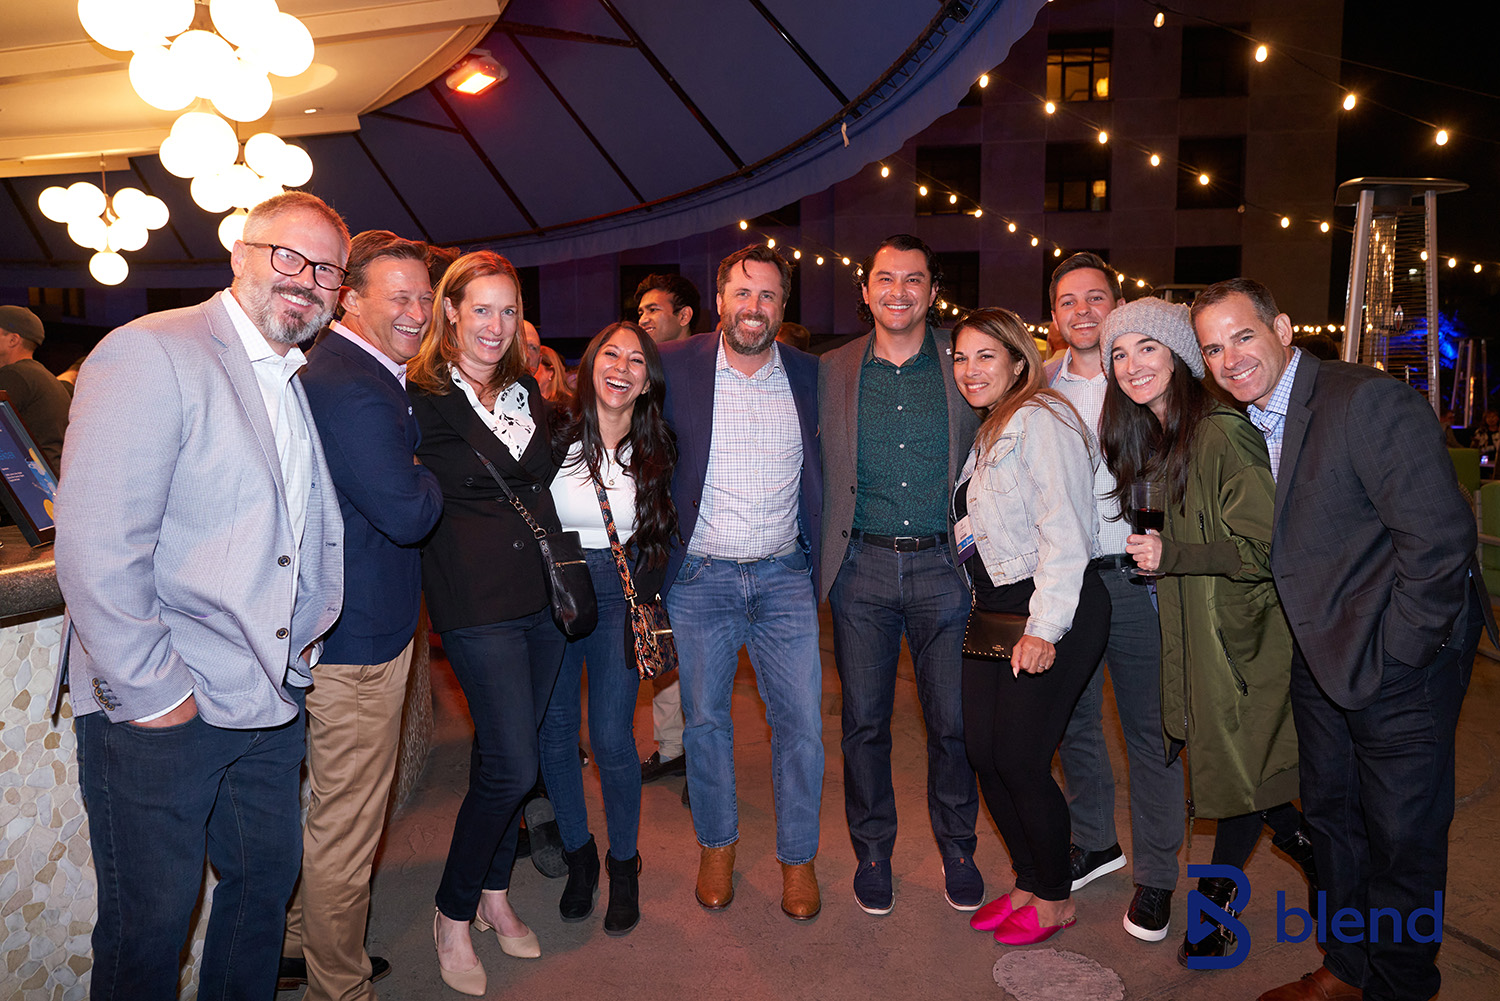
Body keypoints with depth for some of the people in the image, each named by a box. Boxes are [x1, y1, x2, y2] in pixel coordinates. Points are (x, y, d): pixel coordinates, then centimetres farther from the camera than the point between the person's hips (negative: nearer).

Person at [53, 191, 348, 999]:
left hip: (271, 703, 8)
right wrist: (151, 691, -17)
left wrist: (308, 632, 11)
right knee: (147, 930, 8)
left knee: (267, 886, 19)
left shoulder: (302, 385, 13)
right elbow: (95, 546, -20)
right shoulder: (151, 353, -13)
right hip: (159, 715, -7)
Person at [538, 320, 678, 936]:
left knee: (611, 737, -4)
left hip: (621, 591, 0)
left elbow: (664, 532, 8)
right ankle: (578, 853, 29)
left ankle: (624, 863, 19)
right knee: (554, 729, 7)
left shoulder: (657, 452, 0)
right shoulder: (555, 435, -4)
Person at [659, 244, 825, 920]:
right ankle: (716, 845, 33)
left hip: (785, 578, 1)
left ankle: (798, 856, 24)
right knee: (705, 719, 11)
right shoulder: (675, 368, -4)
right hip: (700, 578, -1)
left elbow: (821, 475, 11)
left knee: (801, 724, 4)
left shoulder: (808, 375, 2)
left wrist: (819, 559, 6)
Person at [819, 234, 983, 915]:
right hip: (861, 566, 1)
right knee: (864, 720, 8)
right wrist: (824, 549, 3)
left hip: (943, 563, 0)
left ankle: (956, 847, 29)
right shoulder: (831, 372, 5)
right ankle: (872, 850, 27)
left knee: (952, 720, 7)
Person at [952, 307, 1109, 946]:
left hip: (1054, 611, -9)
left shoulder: (1040, 420, -12)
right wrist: (989, 613, 10)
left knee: (1020, 759, -4)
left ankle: (1055, 899, 19)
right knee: (983, 751, 8)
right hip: (995, 608, 9)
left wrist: (1044, 629, -21)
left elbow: (1064, 534, -19)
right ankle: (1029, 882, 27)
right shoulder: (988, 433, 17)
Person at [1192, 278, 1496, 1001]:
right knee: (1330, 818, 19)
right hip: (1320, 660, 8)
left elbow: (1440, 539, -23)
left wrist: (1392, 659, -17)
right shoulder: (1243, 425, 5)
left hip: (1400, 658, -8)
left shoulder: (1369, 401, -20)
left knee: (1401, 841, 5)